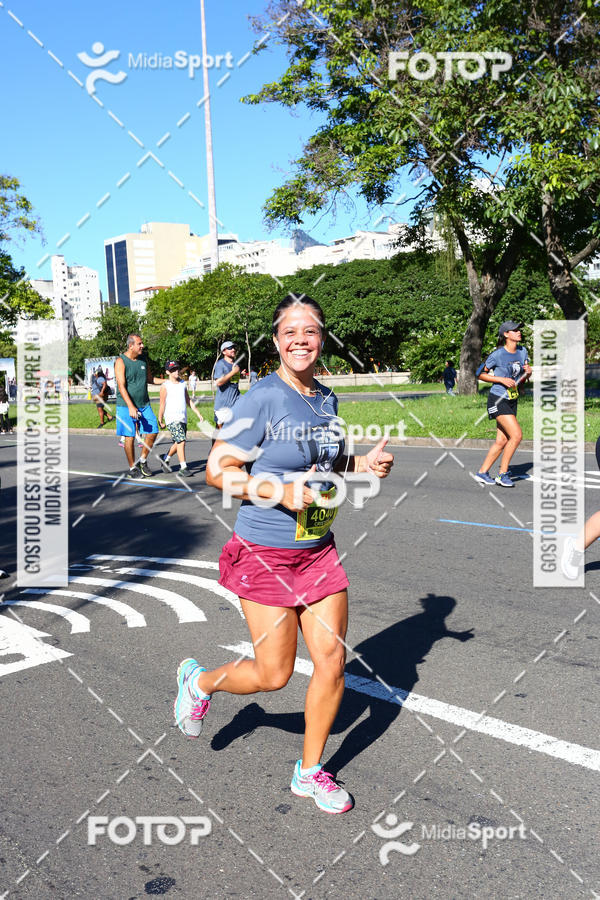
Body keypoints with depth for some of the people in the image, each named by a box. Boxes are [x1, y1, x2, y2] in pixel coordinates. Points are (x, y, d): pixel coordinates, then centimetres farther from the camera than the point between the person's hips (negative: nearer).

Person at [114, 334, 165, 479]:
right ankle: (132, 468, 11)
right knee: (129, 437, -1)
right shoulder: (121, 361, -10)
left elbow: (149, 379, 23)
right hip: (126, 405, -6)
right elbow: (121, 386, -17)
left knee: (153, 432, 1)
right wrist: (130, 407, -25)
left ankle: (142, 460, 20)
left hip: (144, 404, 6)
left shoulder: (143, 359, 10)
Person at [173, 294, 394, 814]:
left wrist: (364, 464, 2)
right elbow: (217, 469, -14)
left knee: (332, 663, 5)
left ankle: (311, 772, 27)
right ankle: (199, 681, 35)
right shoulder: (262, 400, -15)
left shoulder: (327, 399, 6)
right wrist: (281, 492, -24)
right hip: (266, 555, -6)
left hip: (319, 551, 6)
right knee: (273, 675, 3)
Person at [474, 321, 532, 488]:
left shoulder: (522, 352, 7)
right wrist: (502, 380, -15)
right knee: (516, 435, -16)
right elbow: (481, 374, -6)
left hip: (512, 401, 7)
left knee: (502, 441, 7)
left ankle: (482, 473, 18)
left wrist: (528, 372, -5)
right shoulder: (497, 355, -13)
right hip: (498, 400, -7)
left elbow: (523, 378, 17)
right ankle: (502, 474, -5)